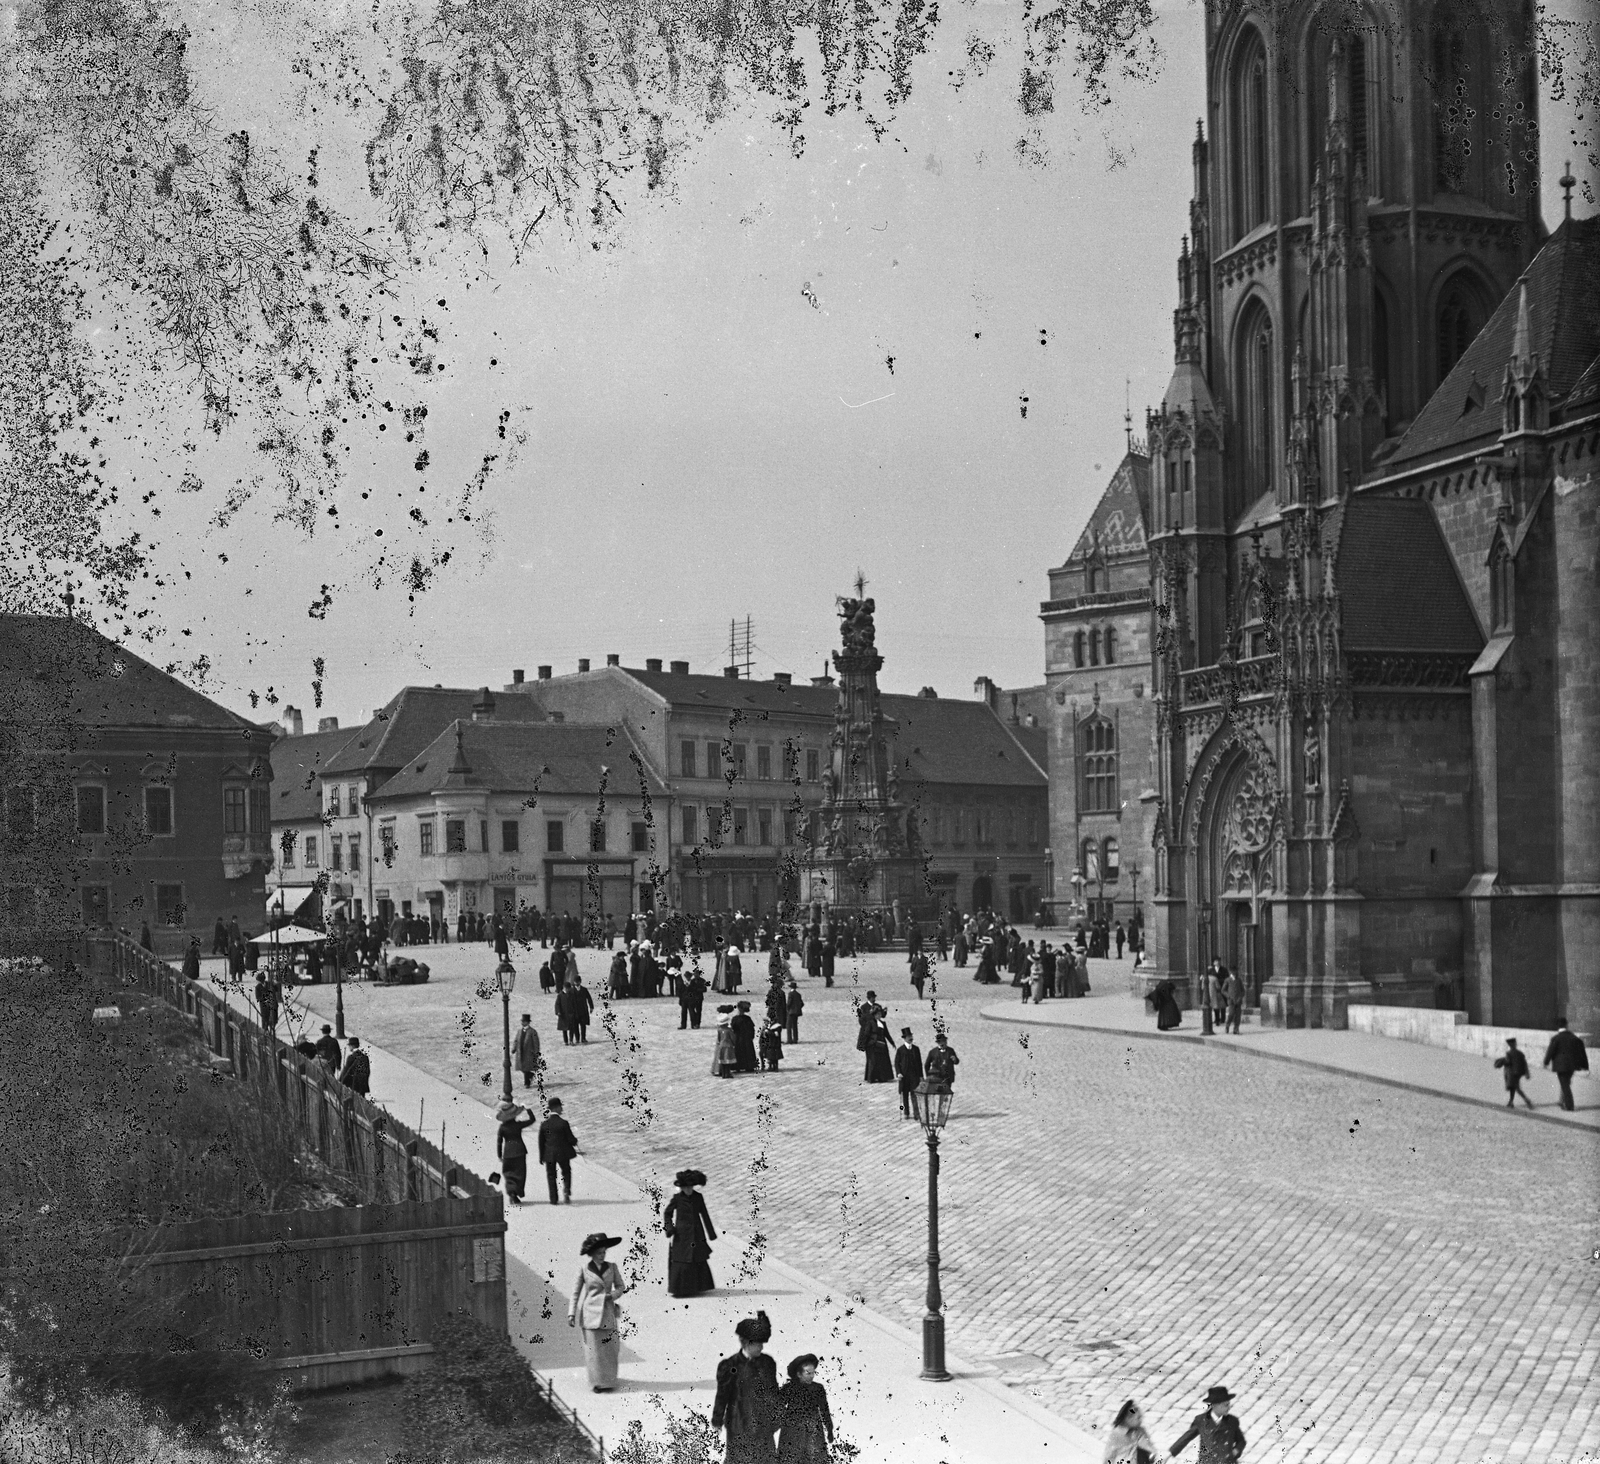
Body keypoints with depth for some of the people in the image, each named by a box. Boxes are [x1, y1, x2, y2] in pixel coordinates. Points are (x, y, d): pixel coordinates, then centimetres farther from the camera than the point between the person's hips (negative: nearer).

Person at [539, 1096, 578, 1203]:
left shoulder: (544, 1124, -5)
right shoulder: (564, 1123, -14)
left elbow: (541, 1142, 0)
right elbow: (571, 1139, -10)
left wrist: (541, 1157, 9)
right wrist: (575, 1141, 14)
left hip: (549, 1154, 2)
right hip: (563, 1153, -2)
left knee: (551, 1175, 13)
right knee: (566, 1172, 19)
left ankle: (553, 1199, 10)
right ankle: (567, 1191, -2)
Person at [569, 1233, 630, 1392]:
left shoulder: (612, 1268, 6)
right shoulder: (584, 1270, 0)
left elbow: (620, 1286, 14)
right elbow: (575, 1292, 4)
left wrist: (613, 1295, -7)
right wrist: (571, 1314, 0)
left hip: (607, 1313, 2)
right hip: (590, 1313, -2)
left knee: (609, 1348, -1)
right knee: (593, 1349, -4)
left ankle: (608, 1380, 14)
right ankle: (597, 1382, 4)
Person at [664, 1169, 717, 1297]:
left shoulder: (698, 1197, 3)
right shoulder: (677, 1199, -5)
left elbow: (704, 1215, 10)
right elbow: (667, 1214, 3)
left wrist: (711, 1233, 13)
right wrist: (669, 1228, -13)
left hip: (697, 1234, 3)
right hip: (682, 1235, -3)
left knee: (699, 1261, 6)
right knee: (680, 1261, -6)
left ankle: (697, 1287, 19)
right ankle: (676, 1289, 0)